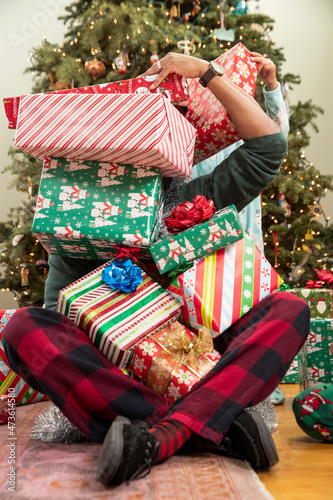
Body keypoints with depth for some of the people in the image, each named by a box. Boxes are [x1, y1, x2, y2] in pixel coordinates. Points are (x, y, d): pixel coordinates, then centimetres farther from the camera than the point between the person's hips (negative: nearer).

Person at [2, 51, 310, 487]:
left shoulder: (194, 199, 15)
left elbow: (269, 145, 7)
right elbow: (58, 311, 11)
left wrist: (205, 70, 5)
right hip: (110, 375, 1)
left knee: (290, 308, -19)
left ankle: (162, 435, -38)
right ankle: (213, 428, -33)